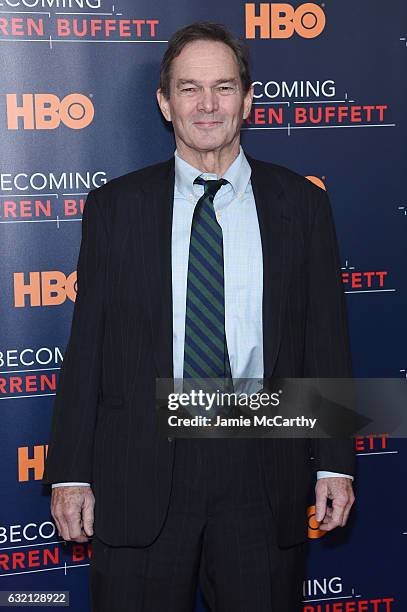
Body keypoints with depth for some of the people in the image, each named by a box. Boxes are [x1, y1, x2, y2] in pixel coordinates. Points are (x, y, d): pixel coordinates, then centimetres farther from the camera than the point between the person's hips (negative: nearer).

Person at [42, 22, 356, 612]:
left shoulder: (302, 203, 5)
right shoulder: (114, 207, 4)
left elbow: (327, 340, 5)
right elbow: (85, 346, 3)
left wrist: (334, 464, 1)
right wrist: (70, 474, -1)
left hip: (264, 475, 1)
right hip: (139, 474, 0)